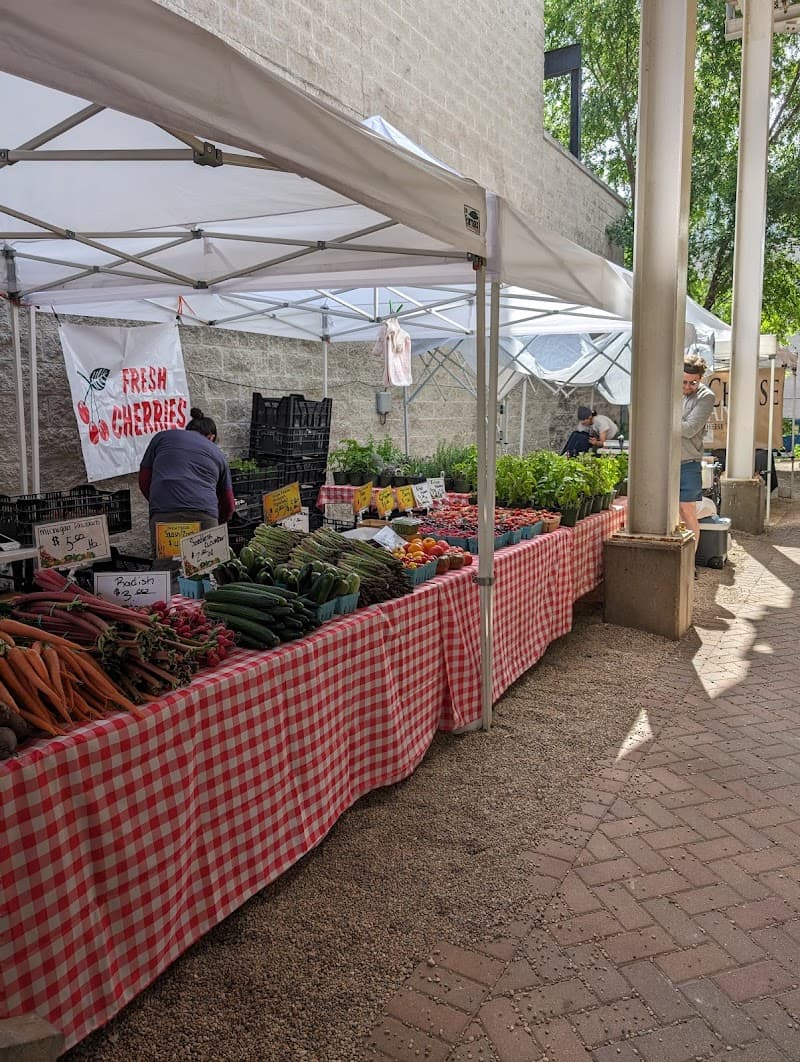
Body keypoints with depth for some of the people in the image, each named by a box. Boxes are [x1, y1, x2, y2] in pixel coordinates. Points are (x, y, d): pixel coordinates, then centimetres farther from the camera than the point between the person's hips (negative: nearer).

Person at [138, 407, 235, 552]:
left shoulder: (162, 437, 24)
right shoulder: (217, 453, 26)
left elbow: (144, 481, 23)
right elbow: (228, 505, 29)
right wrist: (217, 523, 46)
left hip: (164, 516, -1)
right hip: (205, 516, 1)